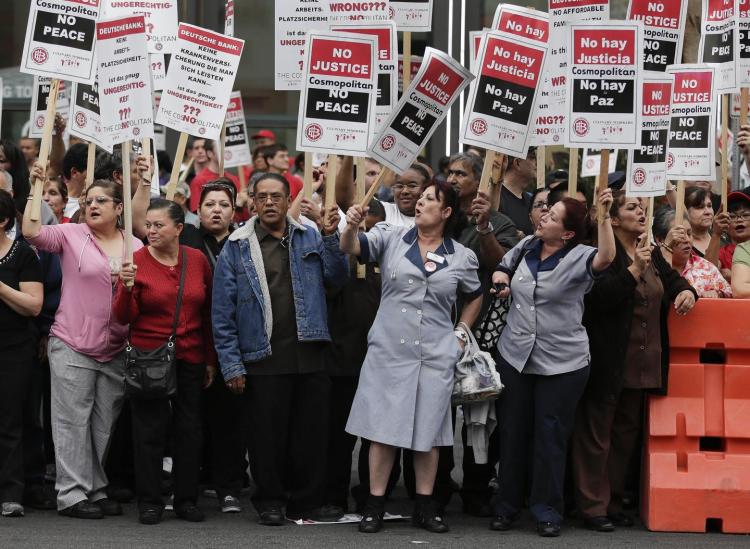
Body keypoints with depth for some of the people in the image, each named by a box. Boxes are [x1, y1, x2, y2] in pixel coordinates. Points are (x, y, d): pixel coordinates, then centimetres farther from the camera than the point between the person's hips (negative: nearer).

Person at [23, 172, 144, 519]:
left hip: (117, 350, 4)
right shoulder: (71, 235, -1)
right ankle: (71, 494, 3)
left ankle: (97, 490, 20)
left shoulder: (136, 247, 8)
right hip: (73, 347, -4)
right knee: (73, 421, -1)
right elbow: (32, 232, -14)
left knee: (106, 424, 10)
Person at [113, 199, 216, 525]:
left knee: (189, 429, 7)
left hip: (190, 360, 2)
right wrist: (127, 287, -26)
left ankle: (187, 499, 16)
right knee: (149, 430, 1)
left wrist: (210, 360, 8)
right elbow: (123, 317, -8)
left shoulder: (197, 260, 2)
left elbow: (208, 313, 9)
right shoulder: (136, 261, -6)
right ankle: (149, 501, 10)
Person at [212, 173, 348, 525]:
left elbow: (337, 278, 1)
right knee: (267, 435, 5)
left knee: (311, 433, 8)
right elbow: (223, 311, -2)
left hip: (308, 355, 3)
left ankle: (307, 502, 19)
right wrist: (231, 364, -7)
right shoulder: (237, 248, 0)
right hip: (263, 360, -3)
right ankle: (270, 503, 18)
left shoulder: (310, 239, 10)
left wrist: (331, 238, -10)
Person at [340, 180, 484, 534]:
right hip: (388, 349, -1)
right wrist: (351, 226, -33)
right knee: (383, 426, 0)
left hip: (435, 355, 1)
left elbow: (474, 297, 20)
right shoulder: (390, 238, 1)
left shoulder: (462, 257, 5)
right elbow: (351, 248, -12)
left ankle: (425, 506, 17)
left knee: (428, 429, 8)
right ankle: (375, 504, 7)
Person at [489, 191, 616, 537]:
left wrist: (603, 216, -43)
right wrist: (501, 278, 0)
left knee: (551, 436, 2)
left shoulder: (578, 258, -13)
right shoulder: (526, 247, 3)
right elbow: (502, 268, 22)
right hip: (514, 355, 5)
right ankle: (507, 506, 22)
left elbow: (606, 257, -35)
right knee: (512, 432, 11)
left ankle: (547, 511, 14)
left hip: (562, 362, -5)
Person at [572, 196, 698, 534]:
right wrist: (634, 270, -26)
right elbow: (599, 296, -21)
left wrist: (686, 291, 5)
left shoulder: (652, 254, 13)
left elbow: (673, 280, 27)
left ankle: (613, 501, 23)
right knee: (597, 433, 0)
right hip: (608, 362, -8)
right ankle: (593, 506, 4)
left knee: (626, 433, 14)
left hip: (641, 363, 8)